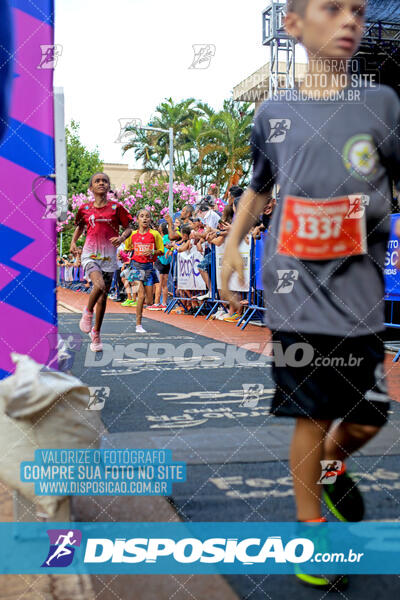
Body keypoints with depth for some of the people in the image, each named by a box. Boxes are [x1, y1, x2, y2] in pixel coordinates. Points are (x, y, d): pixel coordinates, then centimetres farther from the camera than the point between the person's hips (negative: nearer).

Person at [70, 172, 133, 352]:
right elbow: (80, 226, 21)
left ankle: (96, 333, 23)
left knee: (103, 296, 7)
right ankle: (87, 313, 1)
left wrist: (121, 238, -14)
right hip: (90, 254, -1)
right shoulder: (85, 208, 4)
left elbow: (128, 228, 6)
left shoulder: (116, 207, 1)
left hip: (109, 256, 1)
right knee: (99, 285, -28)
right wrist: (73, 242, 5)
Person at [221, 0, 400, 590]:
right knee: (312, 414, 3)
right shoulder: (274, 112, 7)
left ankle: (332, 464, 40)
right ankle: (311, 525, 22)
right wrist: (233, 243, 8)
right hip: (296, 292, 0)